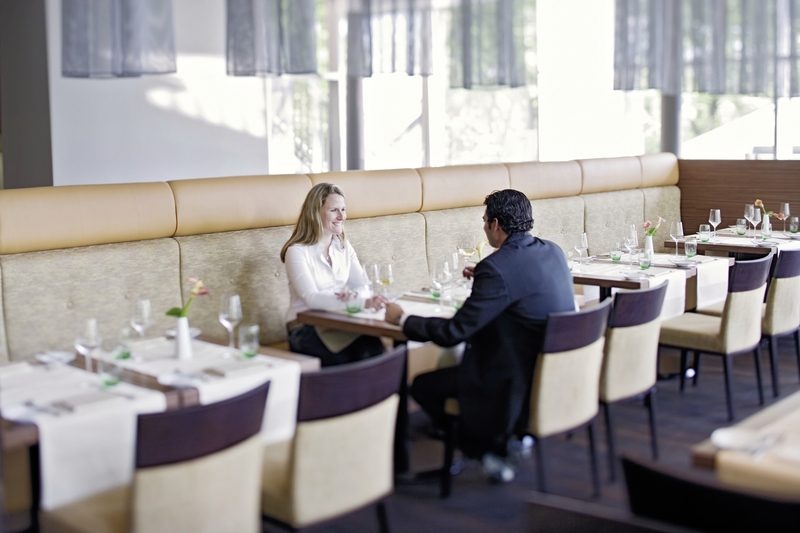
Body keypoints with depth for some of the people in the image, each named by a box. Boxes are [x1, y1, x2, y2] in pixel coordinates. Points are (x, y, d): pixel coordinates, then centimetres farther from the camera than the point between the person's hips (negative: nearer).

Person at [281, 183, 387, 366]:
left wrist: (353, 296, -22)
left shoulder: (343, 246, 12)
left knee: (375, 349, -28)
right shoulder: (297, 251, -9)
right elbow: (312, 299, -22)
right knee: (366, 353, -30)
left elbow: (364, 286, 4)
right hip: (306, 329, -5)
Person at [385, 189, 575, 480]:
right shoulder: (553, 251, 1)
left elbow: (453, 332, -20)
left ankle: (488, 448, 15)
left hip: (520, 385, -9)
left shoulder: (496, 268, -23)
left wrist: (402, 319, -6)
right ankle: (512, 433, 28)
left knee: (423, 384, 2)